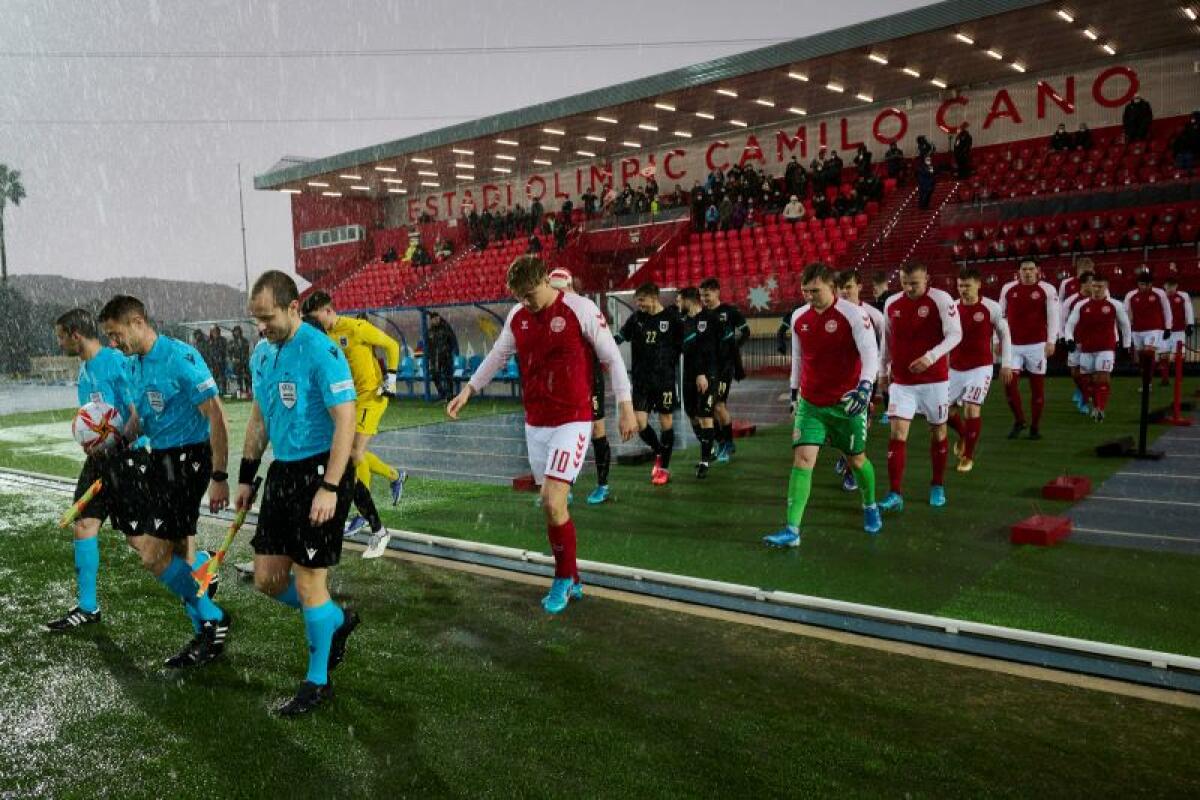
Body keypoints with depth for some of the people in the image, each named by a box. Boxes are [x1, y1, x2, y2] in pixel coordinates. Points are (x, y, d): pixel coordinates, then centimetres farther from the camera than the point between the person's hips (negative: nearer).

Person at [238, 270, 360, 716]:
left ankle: (317, 681, 18)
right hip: (282, 472, 8)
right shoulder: (261, 353, 8)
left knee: (308, 580, -1)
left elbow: (345, 421, -20)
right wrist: (246, 477, 16)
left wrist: (330, 488, -23)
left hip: (319, 472, -8)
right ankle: (338, 620, 35)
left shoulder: (321, 352, -17)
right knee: (267, 579, 10)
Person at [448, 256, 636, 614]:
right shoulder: (516, 316, 6)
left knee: (552, 503, -14)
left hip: (571, 421, -6)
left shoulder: (581, 309, -12)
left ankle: (564, 579, 8)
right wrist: (469, 390, 15)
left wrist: (625, 406, -9)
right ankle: (571, 580, 25)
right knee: (552, 505, 10)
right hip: (535, 423, 6)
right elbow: (497, 356, 20)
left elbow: (612, 357, -7)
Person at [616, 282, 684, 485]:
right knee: (639, 423, -3)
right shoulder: (636, 318, 5)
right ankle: (658, 452, 27)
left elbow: (684, 347, 1)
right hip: (641, 380, 3)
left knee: (666, 422, 3)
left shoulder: (672, 318, -4)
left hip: (665, 379, -3)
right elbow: (620, 337, 7)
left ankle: (664, 468, 17)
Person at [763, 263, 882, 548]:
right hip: (810, 402, 3)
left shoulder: (853, 314, -13)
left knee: (856, 460, 13)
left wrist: (865, 386, -35)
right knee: (802, 458, -10)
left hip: (847, 403, -3)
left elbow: (871, 354, -20)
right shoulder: (798, 317, 3)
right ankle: (792, 530, -12)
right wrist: (794, 390, 21)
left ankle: (870, 506, 43)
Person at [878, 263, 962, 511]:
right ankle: (895, 494, -8)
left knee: (938, 432, 11)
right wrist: (883, 371, 19)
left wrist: (931, 356, -29)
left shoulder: (941, 300, -10)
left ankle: (938, 486, 29)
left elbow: (955, 335, -15)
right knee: (897, 432, -8)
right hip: (901, 382, 2)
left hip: (935, 379, -2)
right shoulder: (891, 303, 3)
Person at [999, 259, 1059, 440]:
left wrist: (1051, 341, -11)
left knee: (1037, 386, 3)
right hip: (1013, 344, 2)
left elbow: (1053, 317, -3)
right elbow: (1001, 315, 13)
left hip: (1037, 344, -2)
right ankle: (1018, 420, 13)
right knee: (1010, 382, -6)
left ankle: (1035, 426, 15)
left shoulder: (1047, 289, -1)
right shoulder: (1008, 289, 7)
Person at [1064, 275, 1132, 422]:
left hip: (1106, 349, -3)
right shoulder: (1081, 306, 1)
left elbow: (1125, 325, 10)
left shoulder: (1115, 305, -2)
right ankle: (1095, 407, 31)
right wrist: (1069, 339, -16)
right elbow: (1070, 324, 3)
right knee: (1089, 380, 12)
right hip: (1086, 349, 3)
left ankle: (1101, 409, -12)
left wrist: (1127, 345, 13)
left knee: (1102, 378, -14)